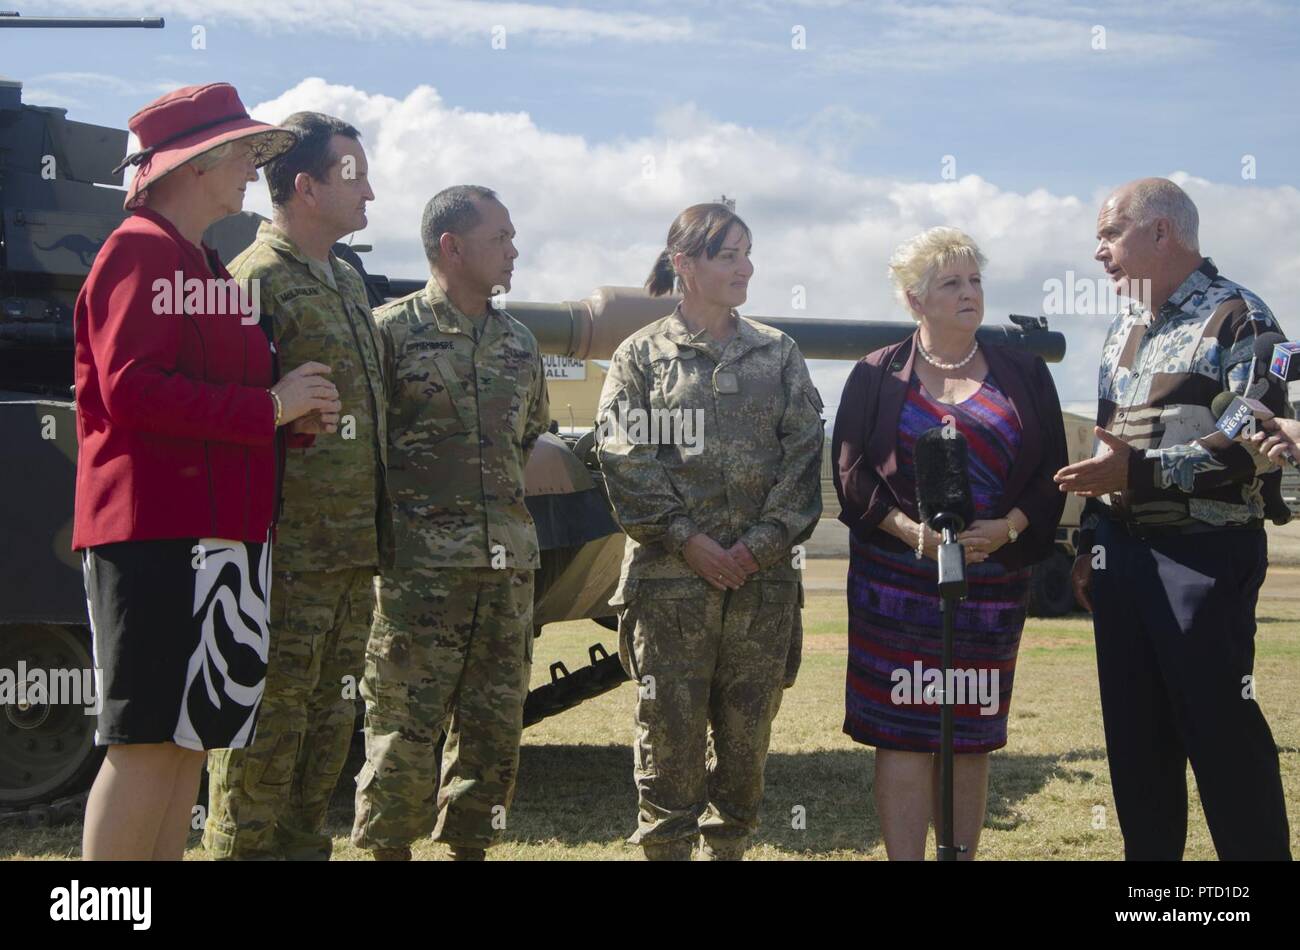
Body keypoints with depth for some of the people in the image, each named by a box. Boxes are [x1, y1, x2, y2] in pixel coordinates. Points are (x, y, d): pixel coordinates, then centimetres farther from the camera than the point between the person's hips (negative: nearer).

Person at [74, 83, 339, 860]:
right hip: (152, 530, -9)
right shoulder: (139, 251, -7)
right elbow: (131, 391, -19)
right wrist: (267, 408, -14)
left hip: (218, 529, 9)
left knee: (191, 738, 9)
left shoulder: (207, 267, 22)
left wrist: (291, 405, 2)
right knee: (149, 737, -9)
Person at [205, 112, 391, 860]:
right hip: (288, 557, -9)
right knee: (269, 723, -2)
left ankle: (306, 846, 25)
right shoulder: (257, 281, -11)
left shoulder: (350, 281, 16)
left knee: (330, 721, 15)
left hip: (355, 557, 9)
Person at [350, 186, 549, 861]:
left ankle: (469, 848, 21)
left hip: (509, 569, 6)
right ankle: (388, 848, 7)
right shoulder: (392, 329, -3)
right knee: (403, 735, -4)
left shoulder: (520, 342, 16)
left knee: (493, 731, 10)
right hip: (420, 570, -6)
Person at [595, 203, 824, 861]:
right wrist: (687, 540, -12)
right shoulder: (641, 355, 4)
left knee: (747, 734, 7)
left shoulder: (778, 354, 12)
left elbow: (803, 455, 4)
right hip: (669, 579, -3)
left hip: (762, 579, 3)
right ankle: (665, 848, 7)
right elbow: (626, 460, -4)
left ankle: (727, 846, 19)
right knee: (670, 733, -2)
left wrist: (763, 540, -8)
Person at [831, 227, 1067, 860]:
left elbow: (1050, 473, 5)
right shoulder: (876, 376, 6)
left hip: (991, 582, 2)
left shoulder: (1023, 375, 9)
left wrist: (1005, 529, -12)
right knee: (905, 734, -4)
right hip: (897, 581, -2)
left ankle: (963, 856, 15)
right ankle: (904, 857, 0)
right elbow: (851, 473, 0)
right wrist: (910, 529, -16)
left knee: (971, 737, 7)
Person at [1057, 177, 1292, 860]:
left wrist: (1138, 471, -21)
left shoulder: (1237, 320, -9)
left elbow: (1253, 448, -17)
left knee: (1222, 730, -4)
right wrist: (1089, 544, 15)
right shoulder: (1124, 330, 16)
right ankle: (1147, 854, 23)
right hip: (1122, 554, 8)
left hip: (1204, 554, -7)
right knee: (1133, 731, 12)